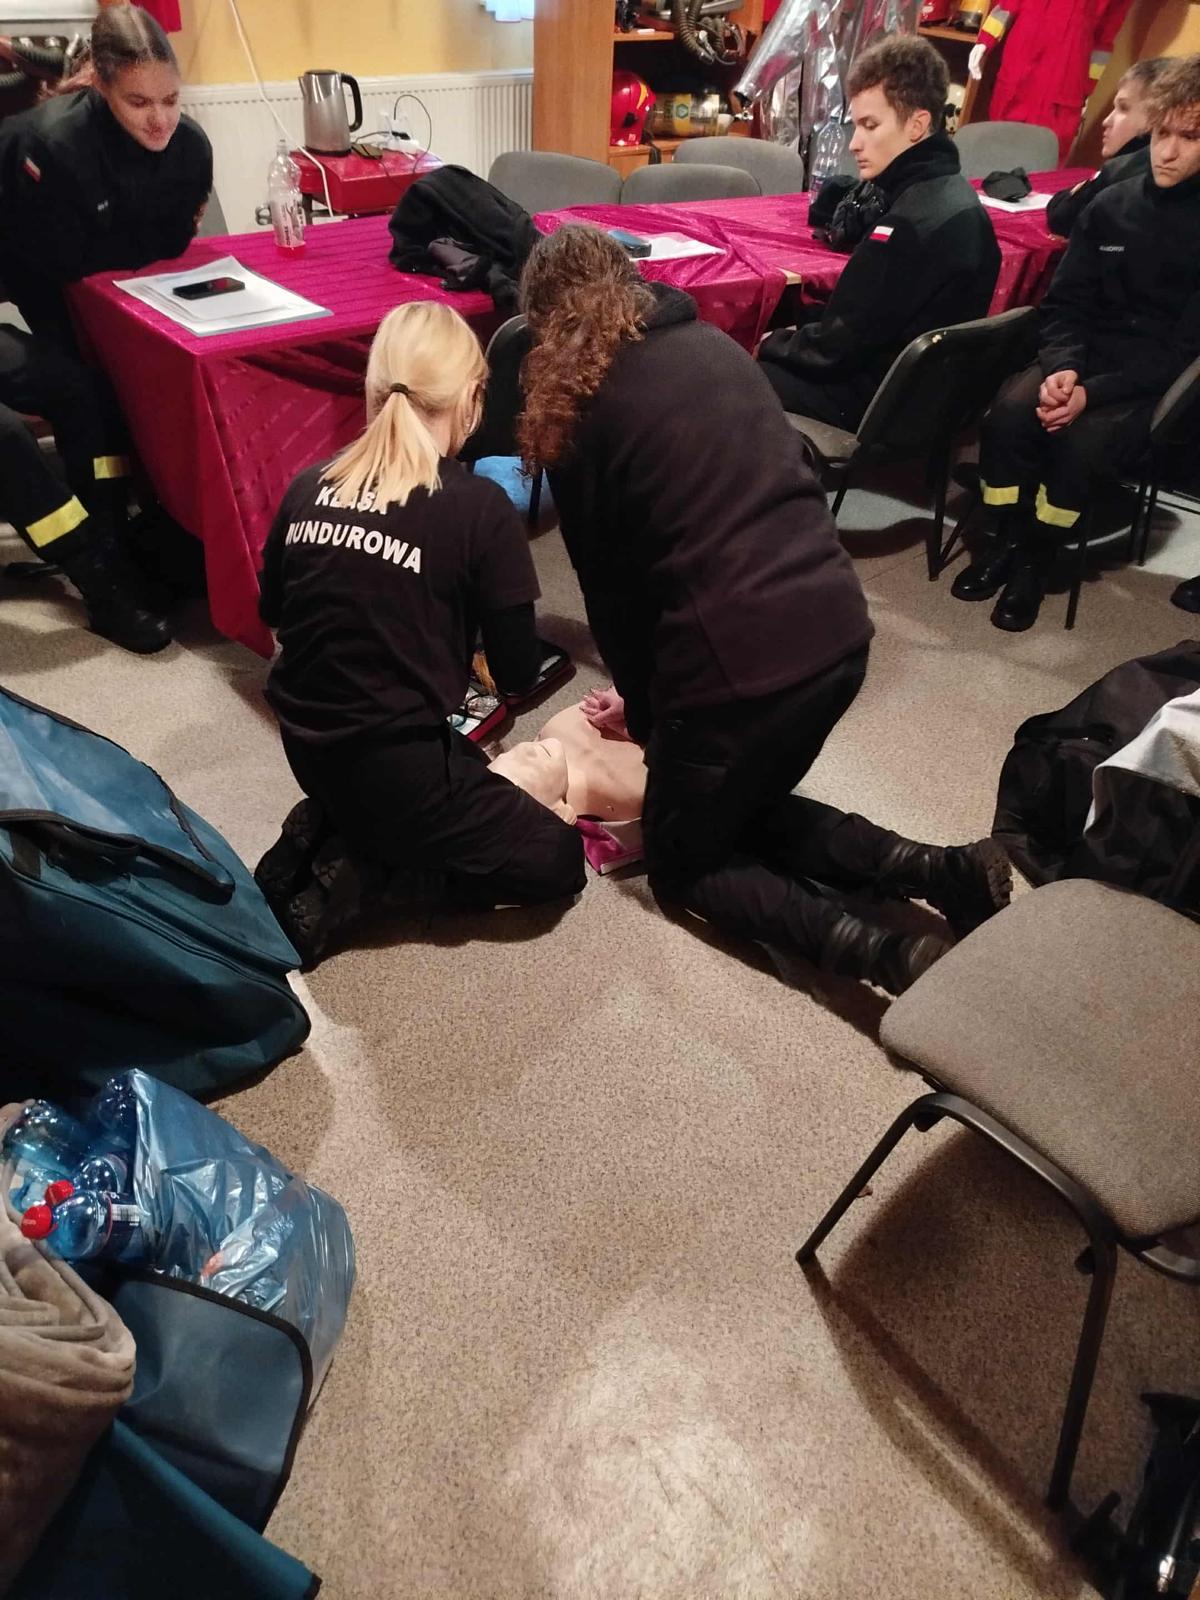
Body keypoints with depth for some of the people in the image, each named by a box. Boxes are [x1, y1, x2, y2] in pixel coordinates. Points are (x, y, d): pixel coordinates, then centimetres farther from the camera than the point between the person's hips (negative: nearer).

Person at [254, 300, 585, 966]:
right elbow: (517, 672, -7)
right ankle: (360, 876, -2)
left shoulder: (308, 485, 2)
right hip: (394, 765, -6)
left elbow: (272, 612, 16)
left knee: (472, 769, 32)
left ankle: (325, 836, 10)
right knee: (557, 860, 11)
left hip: (308, 751, 7)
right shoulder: (480, 507, -14)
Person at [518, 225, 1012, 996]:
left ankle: (880, 951, -3)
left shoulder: (582, 407, -2)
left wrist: (644, 705, 20)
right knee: (748, 810, 29)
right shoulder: (714, 343, 16)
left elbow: (610, 581, 3)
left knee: (683, 862, 18)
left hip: (733, 661, -7)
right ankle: (941, 869, 11)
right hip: (839, 627, 7)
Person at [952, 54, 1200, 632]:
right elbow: (1065, 303, 5)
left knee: (1082, 437, -34)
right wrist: (1062, 367, -17)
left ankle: (1036, 557, -11)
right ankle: (1006, 537, -9)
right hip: (1086, 359, 4)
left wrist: (1094, 391, -26)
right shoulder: (1111, 205, 5)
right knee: (1011, 408, -27)